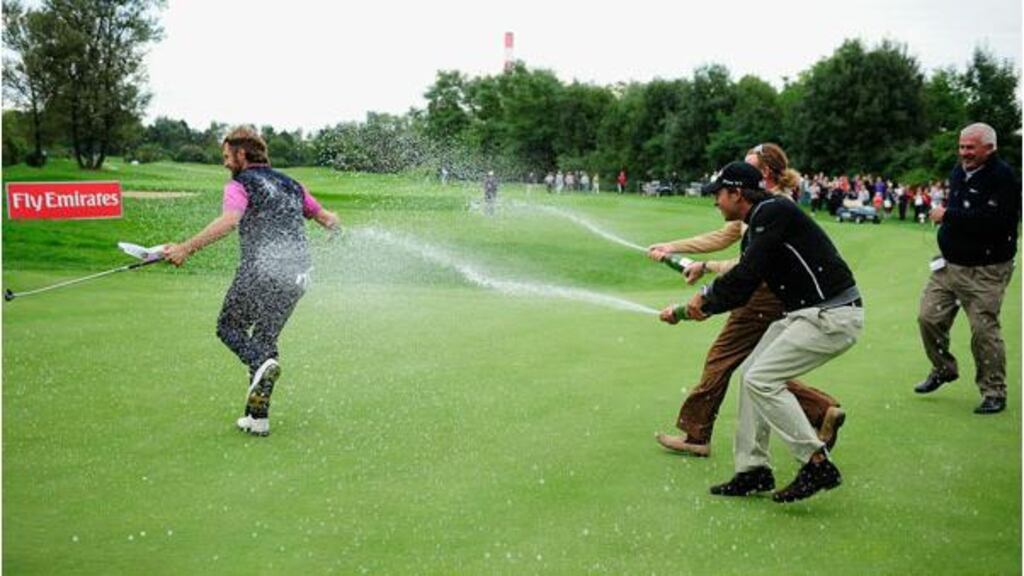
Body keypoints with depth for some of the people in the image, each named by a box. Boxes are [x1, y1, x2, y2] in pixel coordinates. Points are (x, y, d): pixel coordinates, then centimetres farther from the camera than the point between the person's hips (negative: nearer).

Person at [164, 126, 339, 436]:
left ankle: (263, 364, -18)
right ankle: (258, 417, 10)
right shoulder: (291, 185, 21)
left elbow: (228, 221, -19)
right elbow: (325, 217, 29)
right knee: (266, 338, 15)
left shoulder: (240, 185, 0)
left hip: (261, 272, -6)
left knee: (229, 327, 12)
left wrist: (186, 248, -25)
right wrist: (333, 224, 53)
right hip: (297, 276, 6)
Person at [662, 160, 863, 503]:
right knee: (750, 374, 12)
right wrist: (685, 311, 16)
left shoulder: (772, 212, -14)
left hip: (833, 315, -10)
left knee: (762, 380, -13)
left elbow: (747, 275, -21)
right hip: (804, 314, 10)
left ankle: (818, 465, -8)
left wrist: (706, 294, -5)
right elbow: (739, 293, 18)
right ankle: (753, 471, 18)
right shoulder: (756, 229, 16)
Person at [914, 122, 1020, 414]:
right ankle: (944, 369, 29)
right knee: (929, 317, 6)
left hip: (985, 272, -8)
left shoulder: (1003, 177, -15)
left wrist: (948, 215, -21)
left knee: (984, 330, -6)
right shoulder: (959, 171, 10)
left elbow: (995, 220, -28)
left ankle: (994, 393, 7)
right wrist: (944, 212, 8)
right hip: (949, 264, 8)